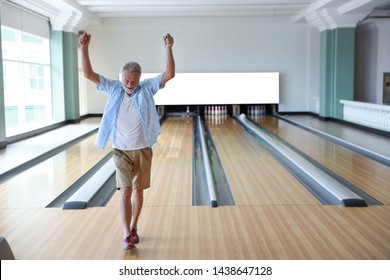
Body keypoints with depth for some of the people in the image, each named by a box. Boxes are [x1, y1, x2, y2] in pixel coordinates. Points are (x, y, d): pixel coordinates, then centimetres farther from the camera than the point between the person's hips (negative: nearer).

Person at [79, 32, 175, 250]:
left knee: (138, 191, 12)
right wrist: (85, 49, -21)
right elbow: (89, 74, -8)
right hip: (121, 151, -1)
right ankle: (127, 236, -5)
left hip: (143, 150, 1)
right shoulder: (114, 89, -3)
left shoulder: (147, 88, -6)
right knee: (125, 192, -6)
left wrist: (169, 49, -27)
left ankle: (133, 228, 28)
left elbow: (170, 75, -15)